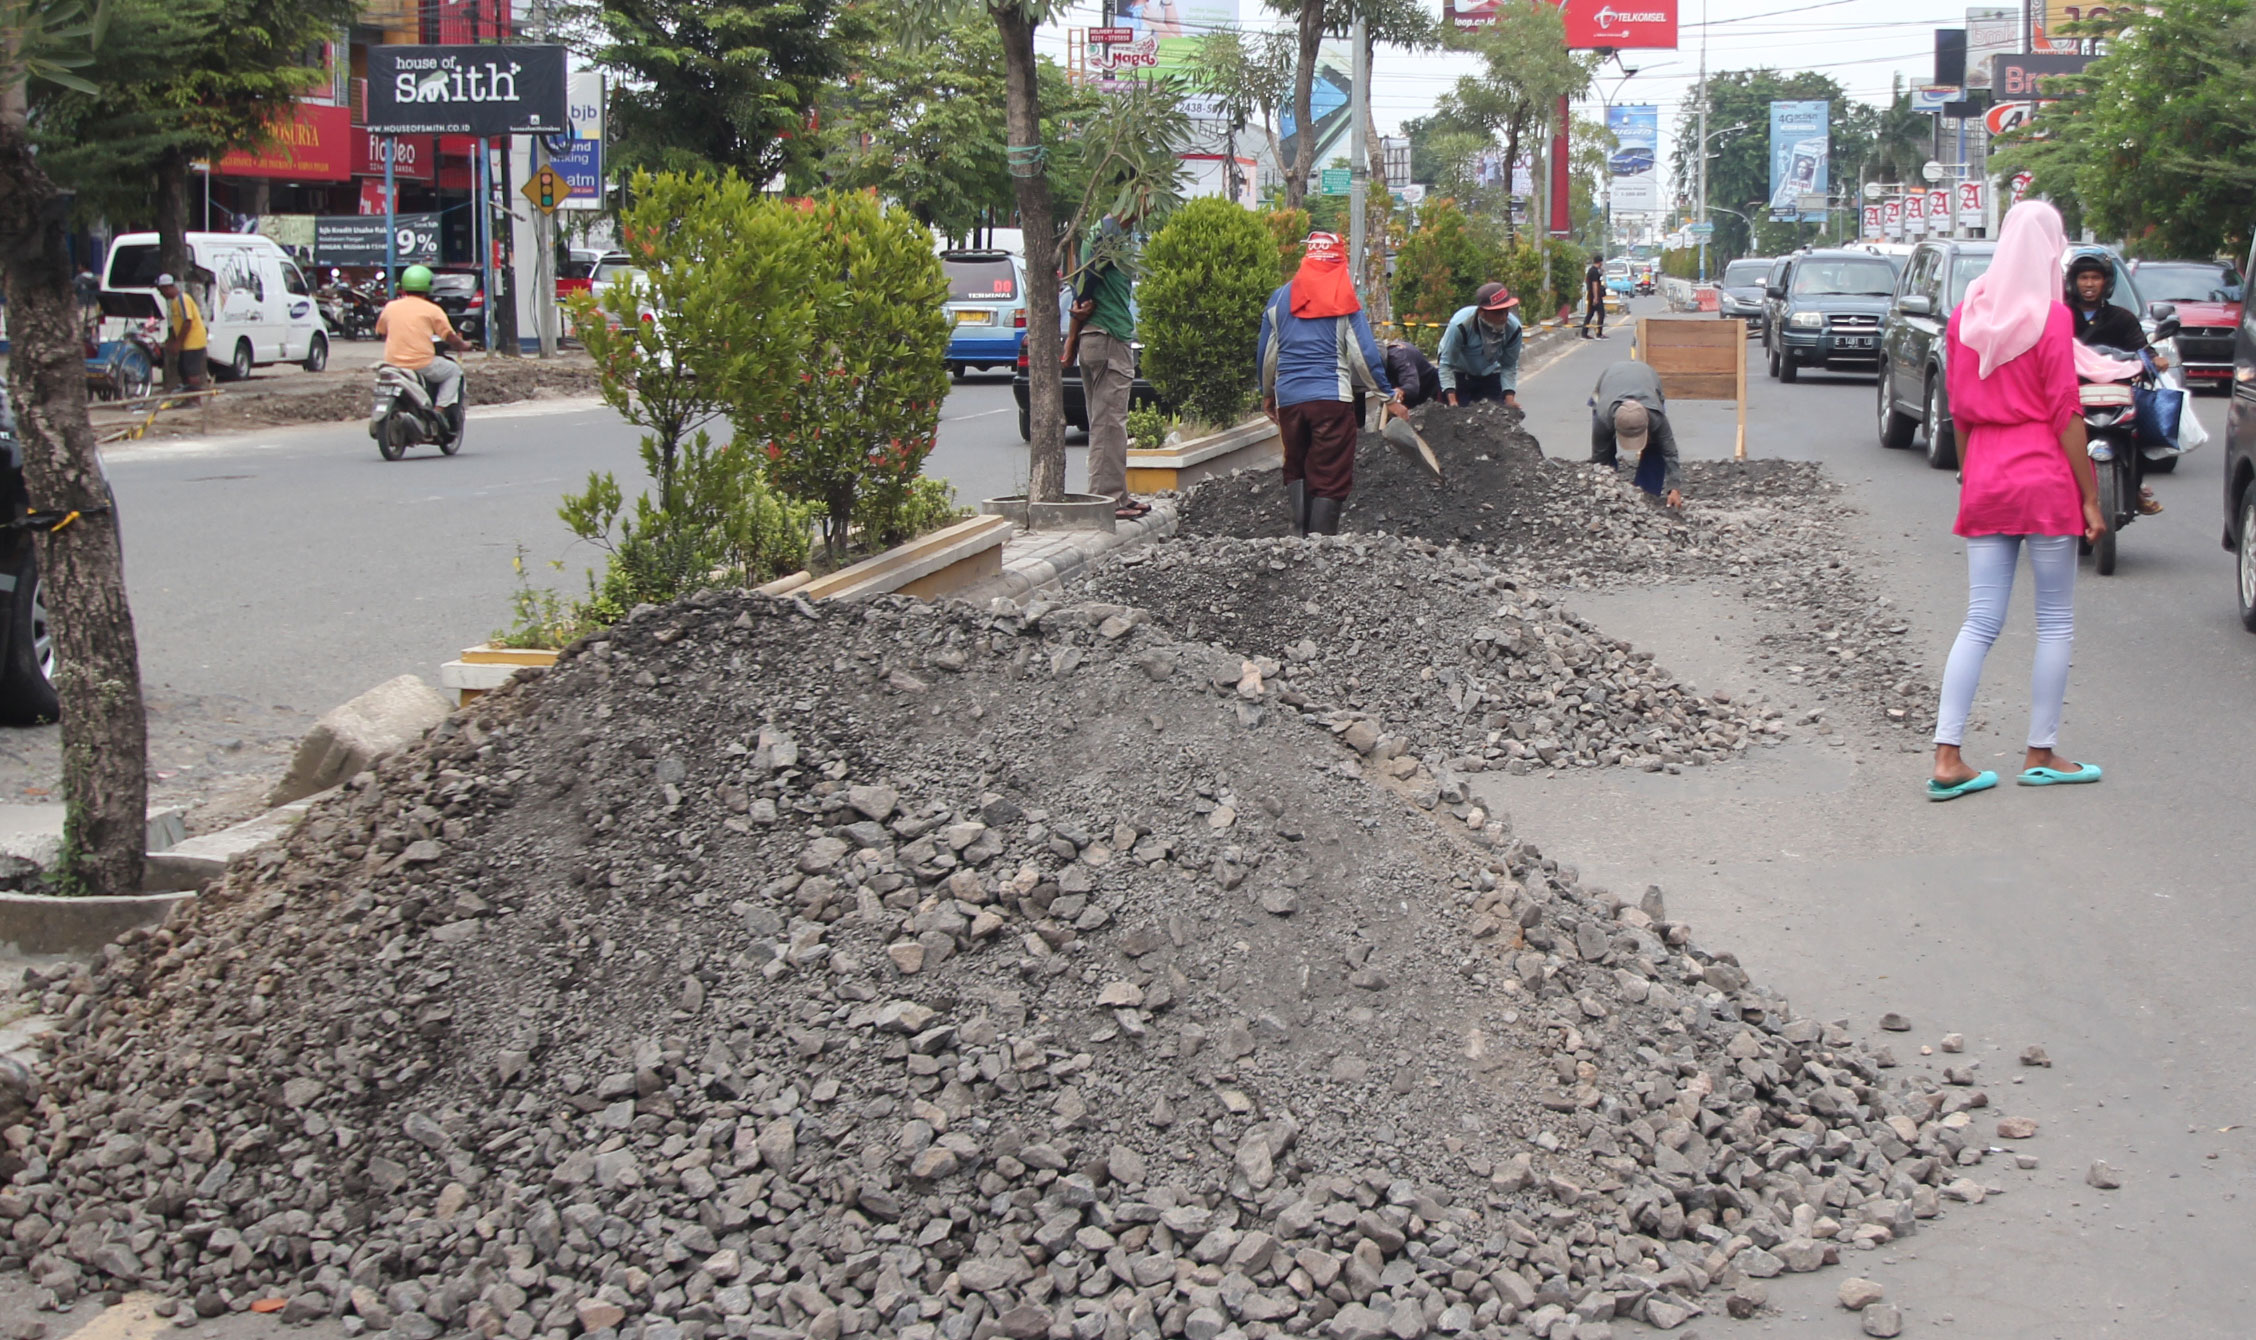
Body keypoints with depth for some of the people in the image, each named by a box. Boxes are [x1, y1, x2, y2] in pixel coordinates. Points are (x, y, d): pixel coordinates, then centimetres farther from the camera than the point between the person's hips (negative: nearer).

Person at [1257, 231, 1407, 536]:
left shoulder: (1280, 297, 8)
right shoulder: (1345, 299, -1)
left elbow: (1266, 354, 13)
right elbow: (1364, 354, -4)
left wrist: (1267, 394, 28)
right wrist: (1389, 396, 4)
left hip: (1288, 397, 3)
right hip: (1332, 397, -3)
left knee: (1296, 470, 17)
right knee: (1331, 477, 0)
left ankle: (1298, 534, 6)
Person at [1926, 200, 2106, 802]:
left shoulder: (1966, 317, 6)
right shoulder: (2050, 318, -9)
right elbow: (2065, 413, -9)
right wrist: (2090, 497, -4)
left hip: (1984, 482, 5)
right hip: (2045, 479, -5)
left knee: (1980, 621, 7)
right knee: (2056, 621, 8)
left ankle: (1947, 757, 0)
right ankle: (2041, 755, 13)